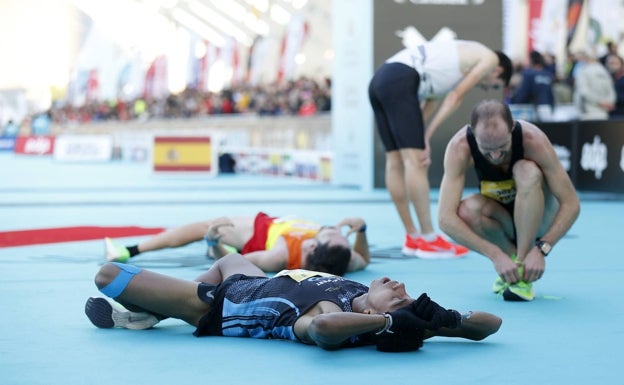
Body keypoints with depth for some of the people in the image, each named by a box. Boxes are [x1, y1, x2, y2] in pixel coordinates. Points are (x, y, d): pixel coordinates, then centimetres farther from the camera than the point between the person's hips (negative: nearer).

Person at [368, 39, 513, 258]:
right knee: (414, 160, -9)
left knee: (396, 161, 9)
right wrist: (427, 136, 2)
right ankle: (429, 240, -8)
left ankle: (413, 238, 14)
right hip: (400, 81, -9)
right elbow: (456, 97, 3)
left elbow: (431, 101, 23)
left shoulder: (462, 55, 34)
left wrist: (421, 138, 11)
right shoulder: (490, 58, 12)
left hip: (379, 80, 9)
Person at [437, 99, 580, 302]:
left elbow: (571, 204, -25)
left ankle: (523, 277, -26)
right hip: (501, 218, 1)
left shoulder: (533, 139, -30)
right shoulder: (460, 147, -28)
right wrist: (495, 255, -41)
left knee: (527, 171, -32)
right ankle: (515, 256, -5)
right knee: (467, 211, -32)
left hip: (538, 218, -1)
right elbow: (445, 218, -34)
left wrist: (541, 249, -36)